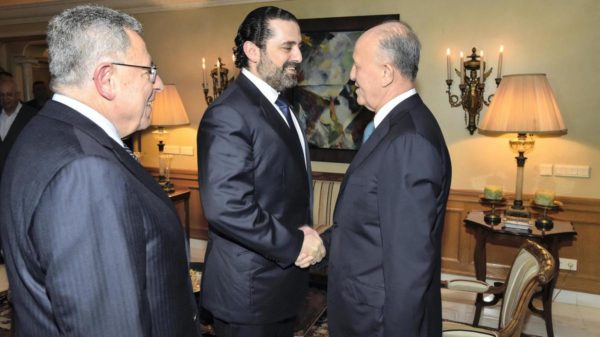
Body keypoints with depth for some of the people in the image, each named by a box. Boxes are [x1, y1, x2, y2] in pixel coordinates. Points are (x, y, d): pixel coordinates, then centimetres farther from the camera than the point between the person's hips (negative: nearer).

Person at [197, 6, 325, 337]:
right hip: (250, 290, -8)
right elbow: (225, 207, -28)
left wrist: (304, 236, 0)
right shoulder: (228, 114, -21)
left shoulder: (281, 106, 9)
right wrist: (295, 244, -18)